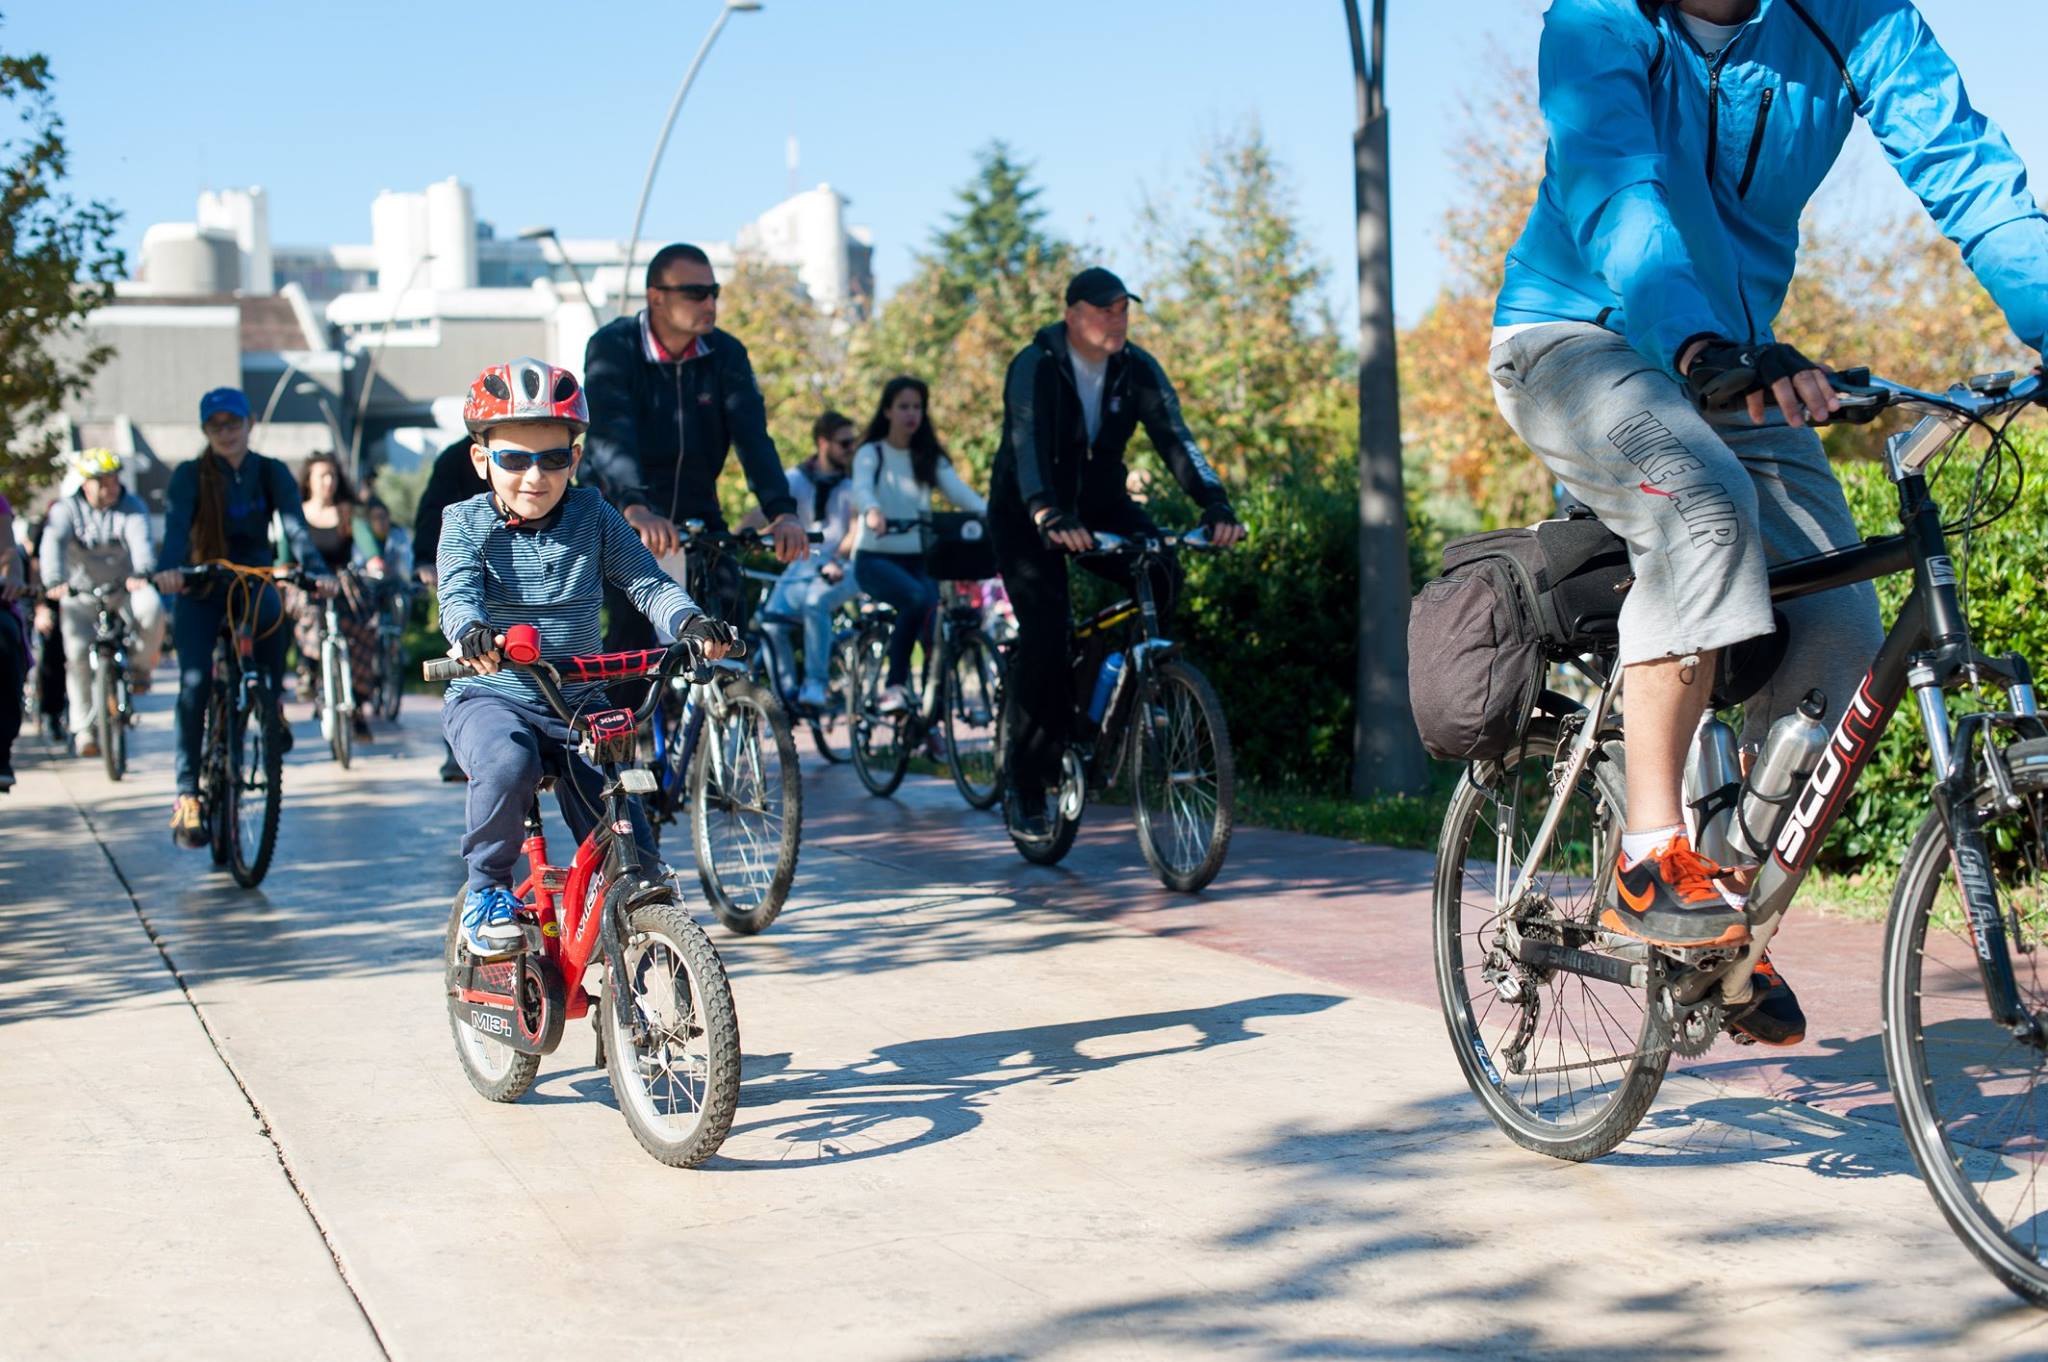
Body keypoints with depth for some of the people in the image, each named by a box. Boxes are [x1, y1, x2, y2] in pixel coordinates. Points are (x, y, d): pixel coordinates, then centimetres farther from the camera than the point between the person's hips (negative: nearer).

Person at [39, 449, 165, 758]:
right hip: (80, 595, 0)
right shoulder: (66, 510, -3)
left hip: (125, 590, 0)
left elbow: (140, 541, -21)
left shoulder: (132, 507, -3)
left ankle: (141, 666, -4)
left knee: (151, 608, -32)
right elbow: (53, 544, -20)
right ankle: (83, 729, -4)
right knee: (78, 653, -16)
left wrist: (141, 574, -43)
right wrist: (54, 581, -40)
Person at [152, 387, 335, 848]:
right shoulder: (190, 475, -8)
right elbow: (176, 524, -24)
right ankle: (187, 793, -11)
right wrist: (168, 568, -46)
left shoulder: (270, 472, -4)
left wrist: (316, 569, -37)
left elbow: (294, 522, -18)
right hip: (200, 586, -1)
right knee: (195, 684, -17)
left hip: (253, 578, 1)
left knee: (271, 614, -34)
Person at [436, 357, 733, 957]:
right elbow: (458, 593, -20)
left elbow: (646, 583, -7)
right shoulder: (467, 523, -4)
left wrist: (689, 621, -30)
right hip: (491, 696, -2)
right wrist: (472, 631, -45)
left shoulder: (594, 518, 1)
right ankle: (486, 887, -12)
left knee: (633, 853, -9)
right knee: (508, 762, -37)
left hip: (577, 703, 2)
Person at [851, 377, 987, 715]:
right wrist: (871, 511, -44)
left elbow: (959, 491, -6)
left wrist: (990, 513, -28)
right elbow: (861, 489, -19)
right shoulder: (871, 454, 2)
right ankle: (894, 685, -24)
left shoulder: (930, 459, 12)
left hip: (917, 557, 4)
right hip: (875, 557, -4)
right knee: (917, 598, -32)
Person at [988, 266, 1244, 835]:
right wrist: (1050, 518, -54)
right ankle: (1026, 785, -9)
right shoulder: (1034, 368, -21)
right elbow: (1029, 447, -36)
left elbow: (1175, 438, -19)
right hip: (1027, 515, -4)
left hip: (1099, 503, 4)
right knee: (1045, 632, -20)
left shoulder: (1137, 370, -9)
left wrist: (1216, 504, -37)